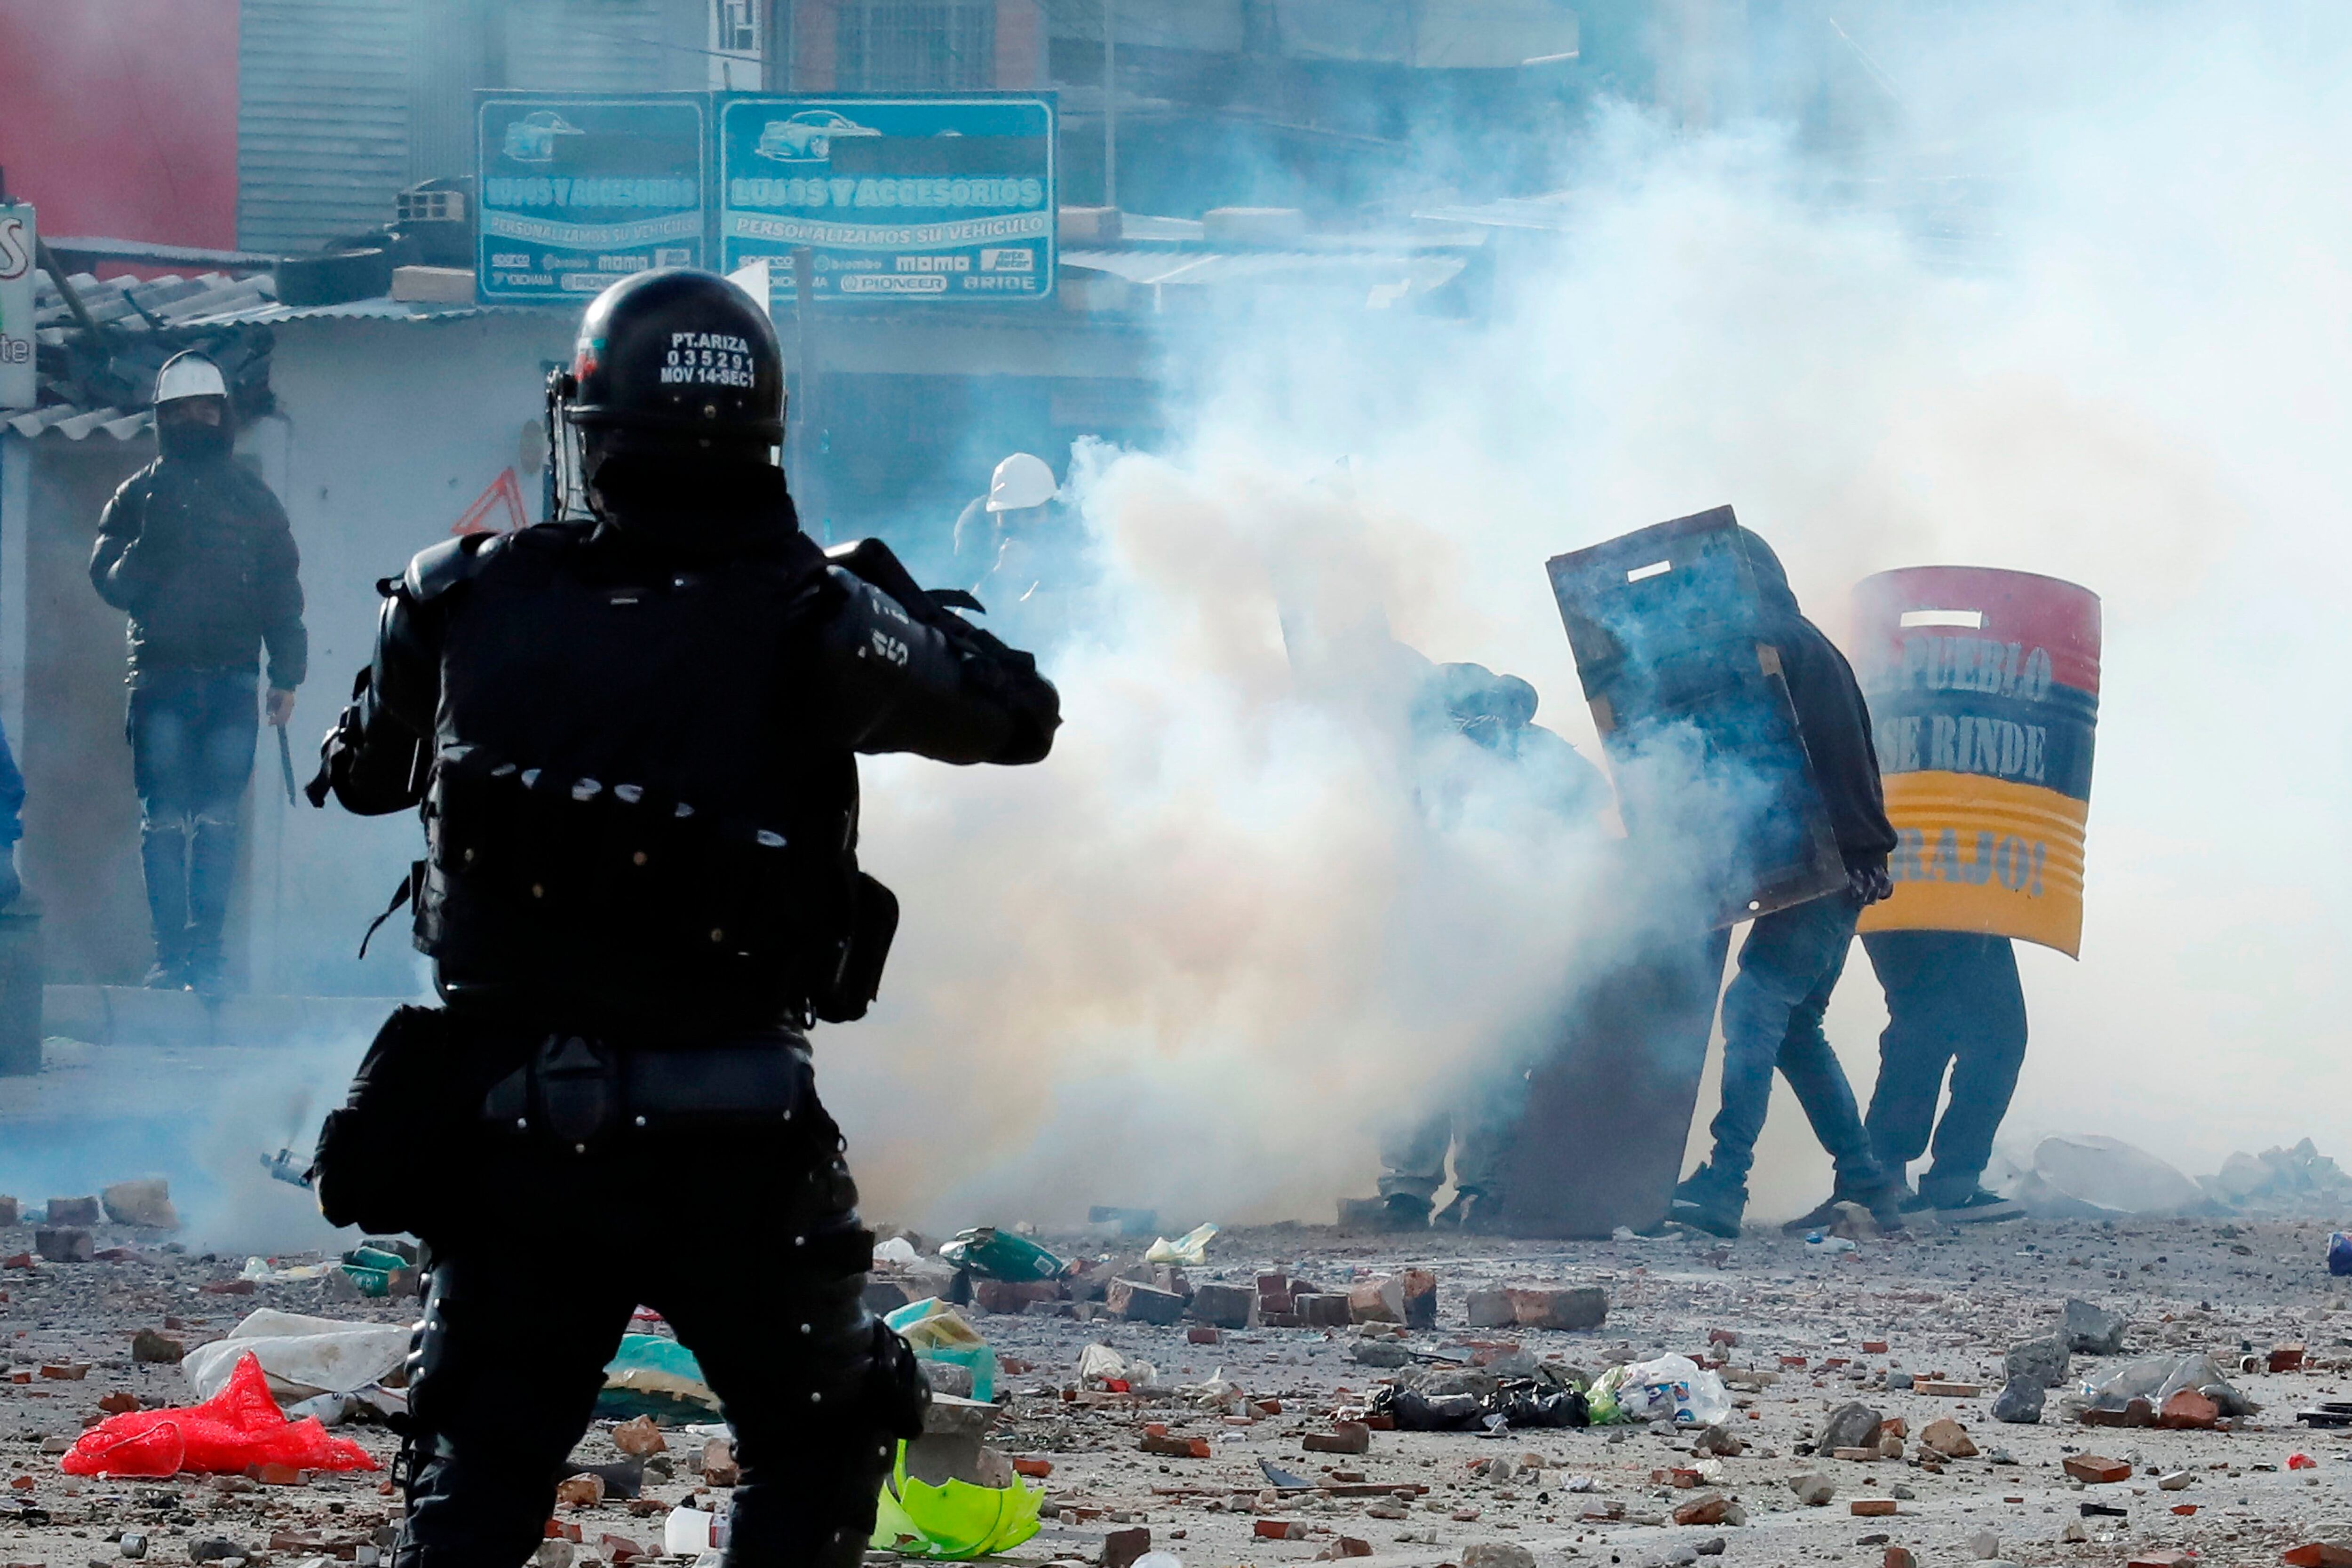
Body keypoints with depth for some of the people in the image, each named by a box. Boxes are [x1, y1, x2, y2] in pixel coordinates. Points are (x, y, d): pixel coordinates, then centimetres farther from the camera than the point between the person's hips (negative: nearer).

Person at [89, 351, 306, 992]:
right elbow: (111, 582, 3)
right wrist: (147, 550, -17)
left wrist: (286, 676, 6)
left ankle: (206, 952, -4)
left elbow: (282, 591, 12)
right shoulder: (140, 495, 11)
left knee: (218, 821, -5)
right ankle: (171, 951, -5)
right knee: (164, 821, -5)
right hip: (160, 682, 0)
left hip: (232, 681, 0)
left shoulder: (252, 498, 13)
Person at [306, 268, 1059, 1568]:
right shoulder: (810, 625, -11)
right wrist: (884, 592, 19)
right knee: (820, 1441, 19)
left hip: (502, 1120, 2)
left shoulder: (473, 598, -3)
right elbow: (1017, 717, 4)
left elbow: (363, 773, 15)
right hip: (727, 1146, -2)